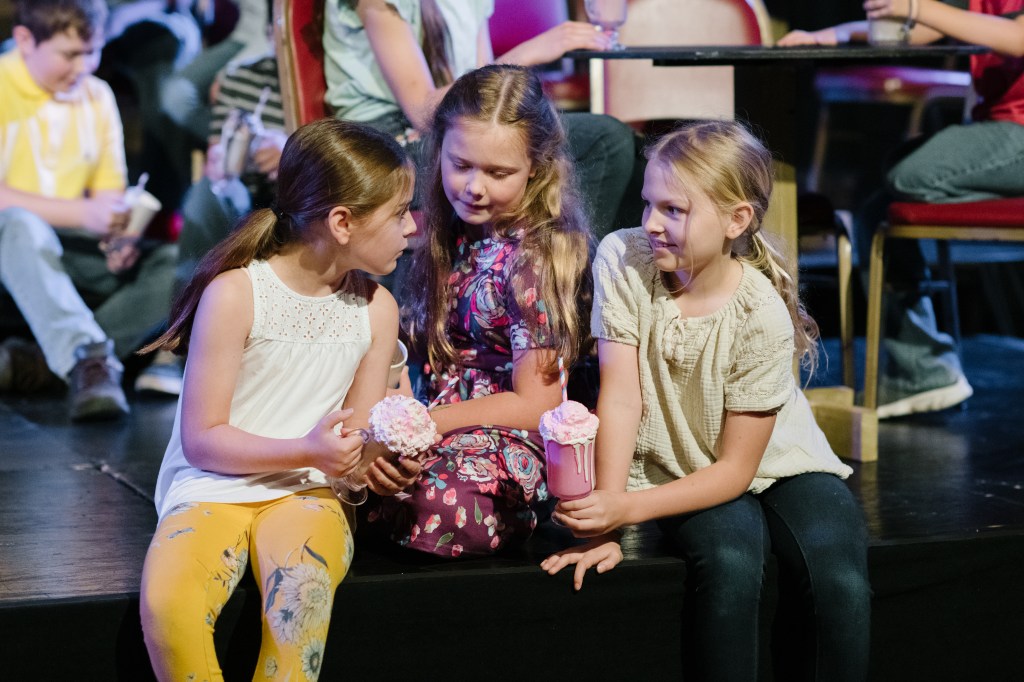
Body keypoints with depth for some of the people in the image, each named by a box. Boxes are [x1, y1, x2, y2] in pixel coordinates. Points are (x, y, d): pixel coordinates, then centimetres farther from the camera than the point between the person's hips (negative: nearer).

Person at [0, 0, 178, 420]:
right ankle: (89, 358, -52)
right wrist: (85, 213, -28)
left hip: (70, 252, 6)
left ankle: (38, 360, -28)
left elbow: (110, 192, 10)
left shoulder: (97, 96, 11)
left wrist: (118, 237, -14)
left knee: (177, 263, -18)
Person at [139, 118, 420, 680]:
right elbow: (201, 439, -9)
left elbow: (359, 436, 11)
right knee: (166, 604, -34)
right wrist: (305, 450, -22)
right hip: (214, 490, -2)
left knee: (303, 592, -34)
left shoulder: (376, 308, 8)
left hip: (305, 491, 3)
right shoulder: (235, 292, -9)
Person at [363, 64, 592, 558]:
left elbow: (534, 405, -12)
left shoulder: (534, 257, -12)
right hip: (439, 415, 7)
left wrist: (426, 423, -16)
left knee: (442, 507, -39)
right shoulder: (448, 231, 9)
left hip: (511, 441, -6)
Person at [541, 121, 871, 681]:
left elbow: (735, 469, -18)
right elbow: (620, 396, -17)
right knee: (729, 562, -32)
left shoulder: (763, 316, -22)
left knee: (839, 581, -28)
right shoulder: (622, 258, -16)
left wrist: (626, 508, -28)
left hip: (773, 463, 0)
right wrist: (606, 515, -23)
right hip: (673, 464, 1)